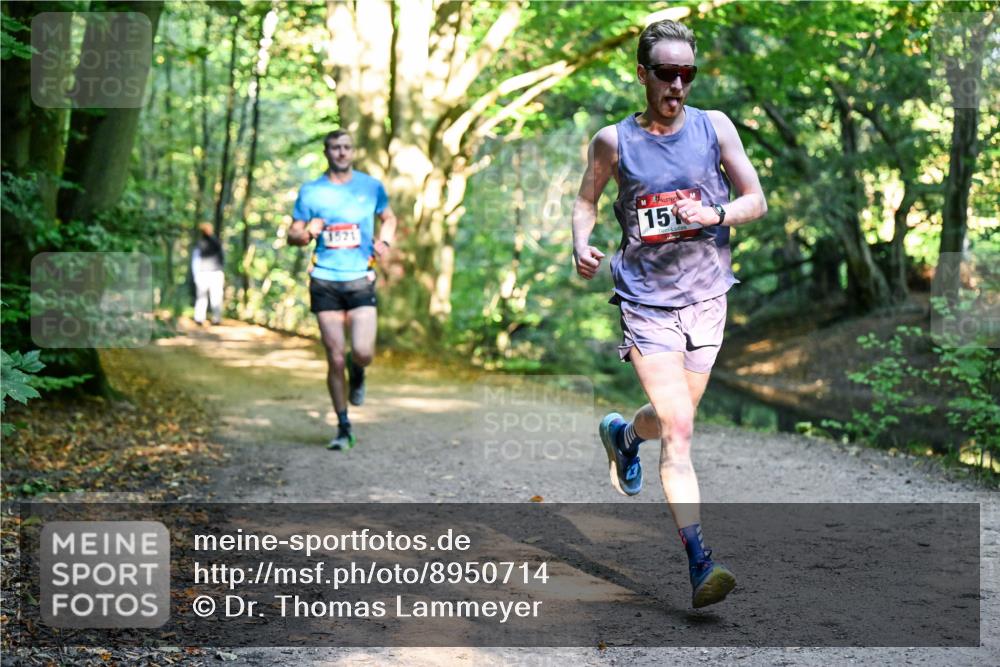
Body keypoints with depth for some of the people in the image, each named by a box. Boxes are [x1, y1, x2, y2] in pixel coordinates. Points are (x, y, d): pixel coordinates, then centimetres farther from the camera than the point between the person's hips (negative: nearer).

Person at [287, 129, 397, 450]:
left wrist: (385, 241, 1)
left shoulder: (371, 186, 6)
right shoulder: (310, 191, 4)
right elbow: (292, 234, 9)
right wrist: (309, 233, -14)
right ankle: (343, 427, 13)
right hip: (325, 282, 0)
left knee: (363, 353, -14)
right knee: (335, 359, -1)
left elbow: (389, 217, 22)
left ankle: (357, 372, 25)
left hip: (361, 279, 0)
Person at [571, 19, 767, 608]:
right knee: (678, 429, -14)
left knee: (675, 418, 18)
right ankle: (700, 563, -12)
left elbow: (757, 201, 1)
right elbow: (587, 200, 13)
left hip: (706, 299, 3)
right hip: (647, 302, -3)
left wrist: (715, 215, -20)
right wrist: (581, 246, -7)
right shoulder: (614, 141, -3)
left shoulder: (714, 127, -1)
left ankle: (623, 434, 54)